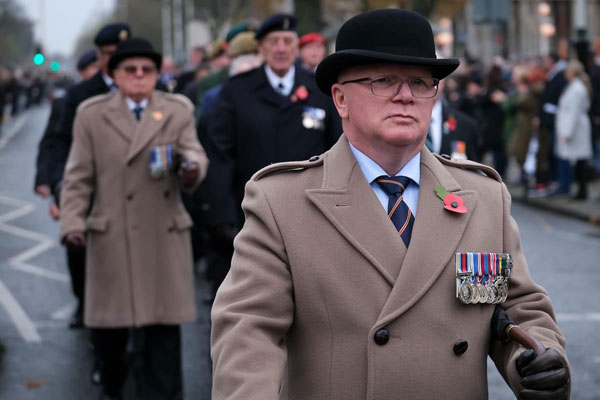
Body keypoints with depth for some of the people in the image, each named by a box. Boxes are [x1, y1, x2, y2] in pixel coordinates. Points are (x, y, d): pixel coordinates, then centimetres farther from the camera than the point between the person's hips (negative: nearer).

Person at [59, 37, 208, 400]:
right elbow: (78, 177, 5)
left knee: (163, 326, -3)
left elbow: (195, 155, 0)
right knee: (109, 323, 8)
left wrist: (192, 168, -24)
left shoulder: (179, 111, 10)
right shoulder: (91, 114, 7)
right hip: (110, 239, 0)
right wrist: (72, 222, -7)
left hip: (165, 236, 0)